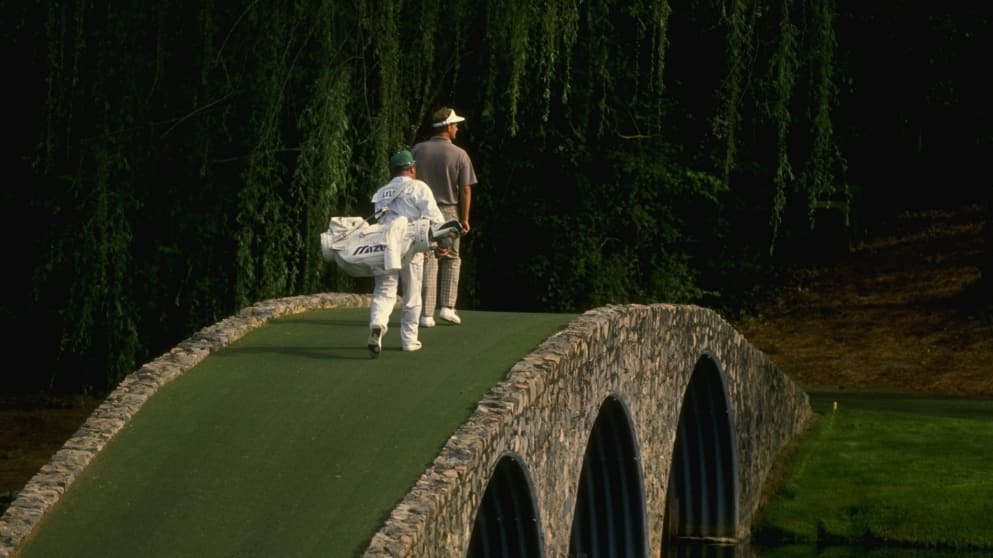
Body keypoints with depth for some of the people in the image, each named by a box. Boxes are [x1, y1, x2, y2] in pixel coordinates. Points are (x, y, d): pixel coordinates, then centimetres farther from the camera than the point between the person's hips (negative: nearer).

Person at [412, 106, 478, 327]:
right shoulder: (460, 155, -6)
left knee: (427, 262, 2)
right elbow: (465, 190, -6)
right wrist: (465, 218, 2)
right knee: (451, 259, 16)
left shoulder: (417, 150, 0)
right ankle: (447, 306, 7)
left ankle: (426, 314, -3)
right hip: (448, 212, -2)